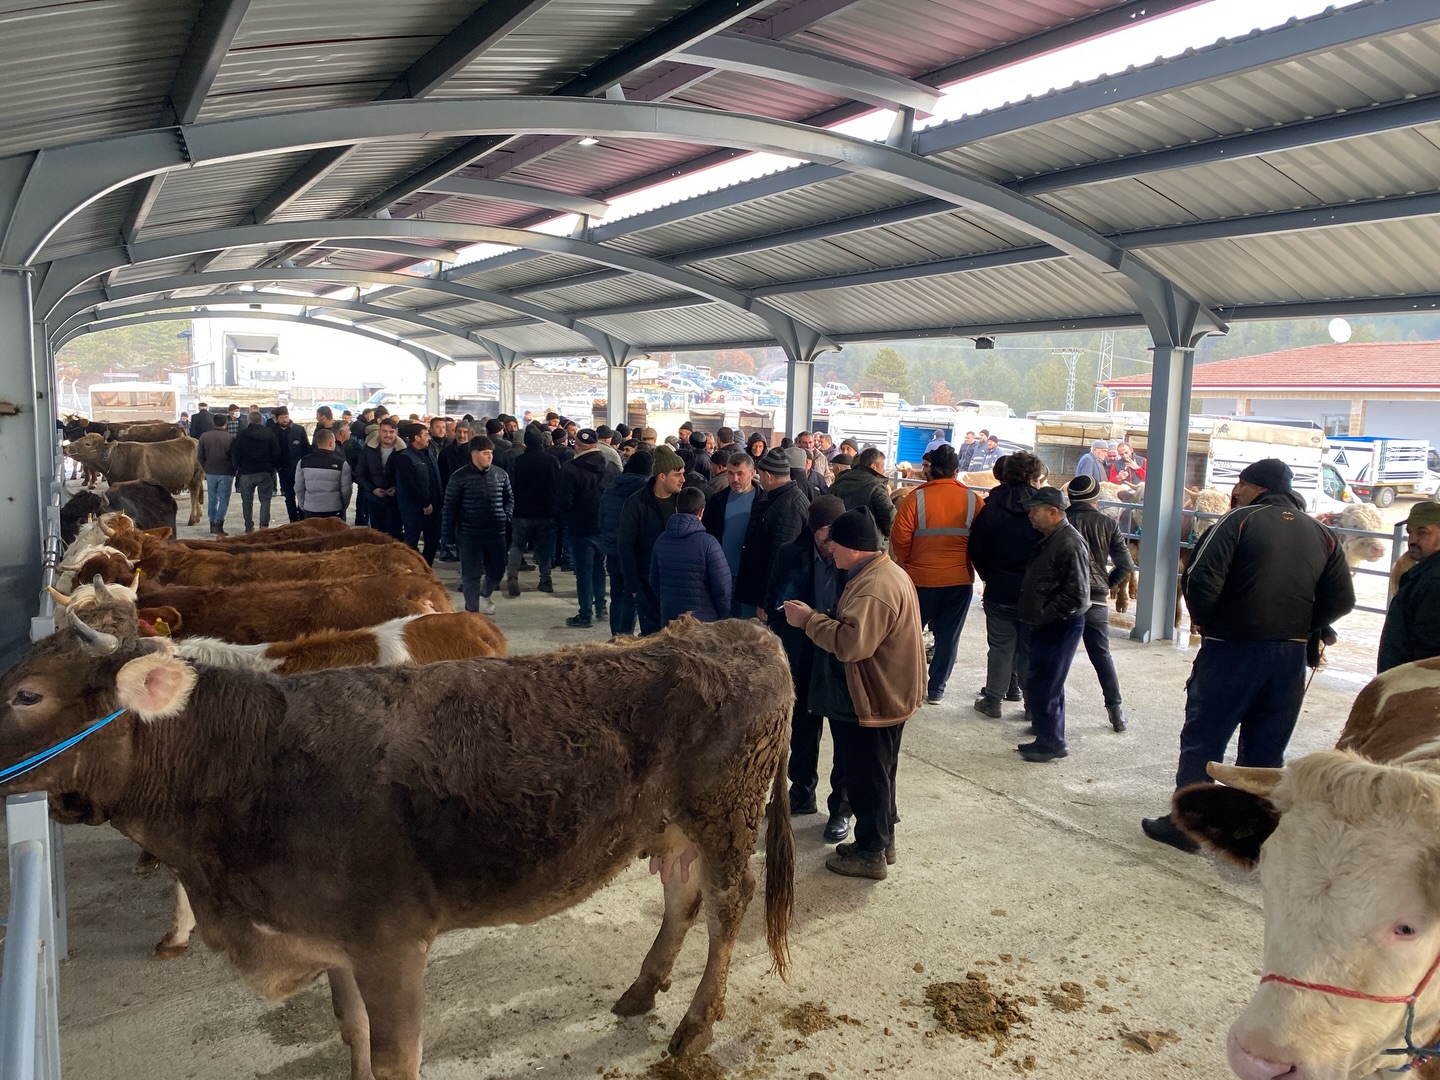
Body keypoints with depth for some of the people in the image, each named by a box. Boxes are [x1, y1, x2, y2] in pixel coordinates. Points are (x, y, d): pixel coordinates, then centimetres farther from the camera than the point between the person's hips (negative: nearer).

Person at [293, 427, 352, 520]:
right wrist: (343, 507, 13)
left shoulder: (303, 462, 1)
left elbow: (299, 488, 6)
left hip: (310, 510, 3)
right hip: (334, 511, -2)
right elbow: (346, 490, -5)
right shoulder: (341, 463, -9)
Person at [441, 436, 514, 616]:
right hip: (470, 533, -3)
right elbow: (449, 508, -3)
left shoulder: (501, 474, 4)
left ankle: (484, 594, 42)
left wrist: (506, 516, 1)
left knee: (497, 570, 12)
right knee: (471, 574, 2)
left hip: (496, 532, 3)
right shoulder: (460, 477, -6)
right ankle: (472, 609, 15)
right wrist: (448, 536, -4)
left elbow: (510, 498, 18)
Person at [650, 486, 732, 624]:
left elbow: (654, 582, 11)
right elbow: (722, 587, -14)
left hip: (668, 619, 5)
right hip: (704, 621, -5)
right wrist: (724, 618, 1)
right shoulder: (708, 543, -15)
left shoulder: (661, 540, 2)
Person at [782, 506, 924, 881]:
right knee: (877, 773, 22)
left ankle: (870, 854, 17)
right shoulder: (886, 572, 9)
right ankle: (881, 840, 35)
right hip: (887, 694, 11)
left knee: (866, 777, 4)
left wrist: (808, 619, -26)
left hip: (872, 701, -11)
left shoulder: (874, 587, -27)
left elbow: (852, 642, -36)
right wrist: (818, 618, 4)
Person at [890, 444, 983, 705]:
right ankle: (936, 689, 16)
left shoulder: (916, 497, -11)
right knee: (948, 637, 11)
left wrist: (908, 563, 7)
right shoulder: (973, 500, -5)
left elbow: (899, 539, -10)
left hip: (921, 578, -1)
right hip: (960, 579, 1)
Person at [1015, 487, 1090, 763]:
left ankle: (1051, 742, 8)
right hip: (1046, 625, 10)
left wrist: (1042, 615, -18)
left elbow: (1076, 596, -23)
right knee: (1048, 685, 16)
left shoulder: (1070, 545, -20)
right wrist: (1036, 616, 12)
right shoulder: (1049, 539, 11)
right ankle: (1049, 739, 27)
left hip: (1060, 626, -10)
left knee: (1040, 686, -5)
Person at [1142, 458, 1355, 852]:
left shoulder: (1240, 521, -8)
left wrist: (1204, 621, -1)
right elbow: (1341, 598, 6)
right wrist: (1302, 629, 14)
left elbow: (1201, 579, -18)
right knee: (1266, 749, 14)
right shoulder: (1322, 535, 9)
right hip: (1291, 656, 5)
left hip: (1232, 648, -5)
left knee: (1203, 739, 5)